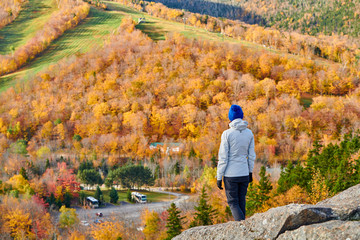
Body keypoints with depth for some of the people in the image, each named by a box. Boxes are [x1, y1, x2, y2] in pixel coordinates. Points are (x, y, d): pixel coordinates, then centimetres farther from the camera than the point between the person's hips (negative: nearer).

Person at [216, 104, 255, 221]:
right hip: (244, 174, 4)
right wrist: (250, 172, 19)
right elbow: (251, 155, 6)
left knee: (233, 203, 4)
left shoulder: (227, 134, -13)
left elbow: (223, 158, -12)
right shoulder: (249, 133, 0)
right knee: (241, 201, 16)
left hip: (231, 175, -4)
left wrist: (219, 177, -5)